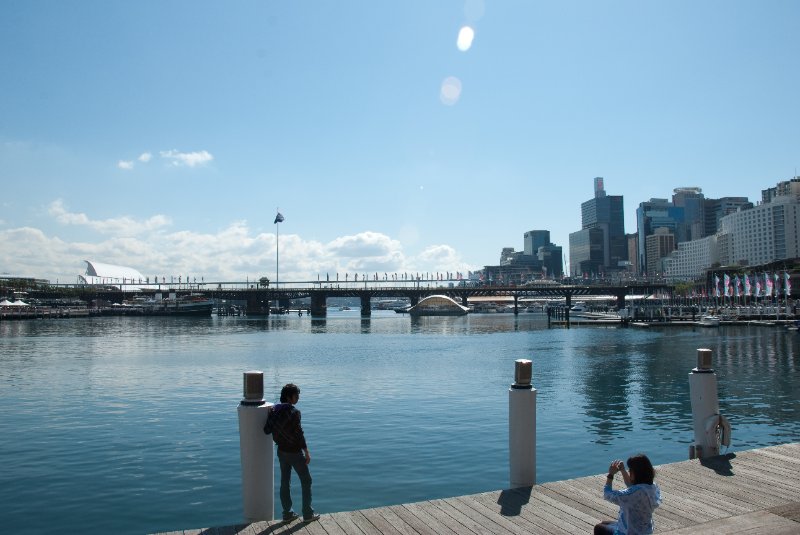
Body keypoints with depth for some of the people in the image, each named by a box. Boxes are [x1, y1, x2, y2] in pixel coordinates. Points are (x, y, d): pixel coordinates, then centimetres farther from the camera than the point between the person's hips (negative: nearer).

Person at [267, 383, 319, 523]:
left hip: (281, 451, 7)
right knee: (306, 481, 7)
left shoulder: (275, 410, 1)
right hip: (295, 452, -7)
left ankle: (287, 514, 22)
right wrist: (307, 453, -13)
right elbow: (299, 433, -20)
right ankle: (307, 514, 13)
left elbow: (268, 429, 6)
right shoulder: (294, 412, -20)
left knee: (285, 482, 15)